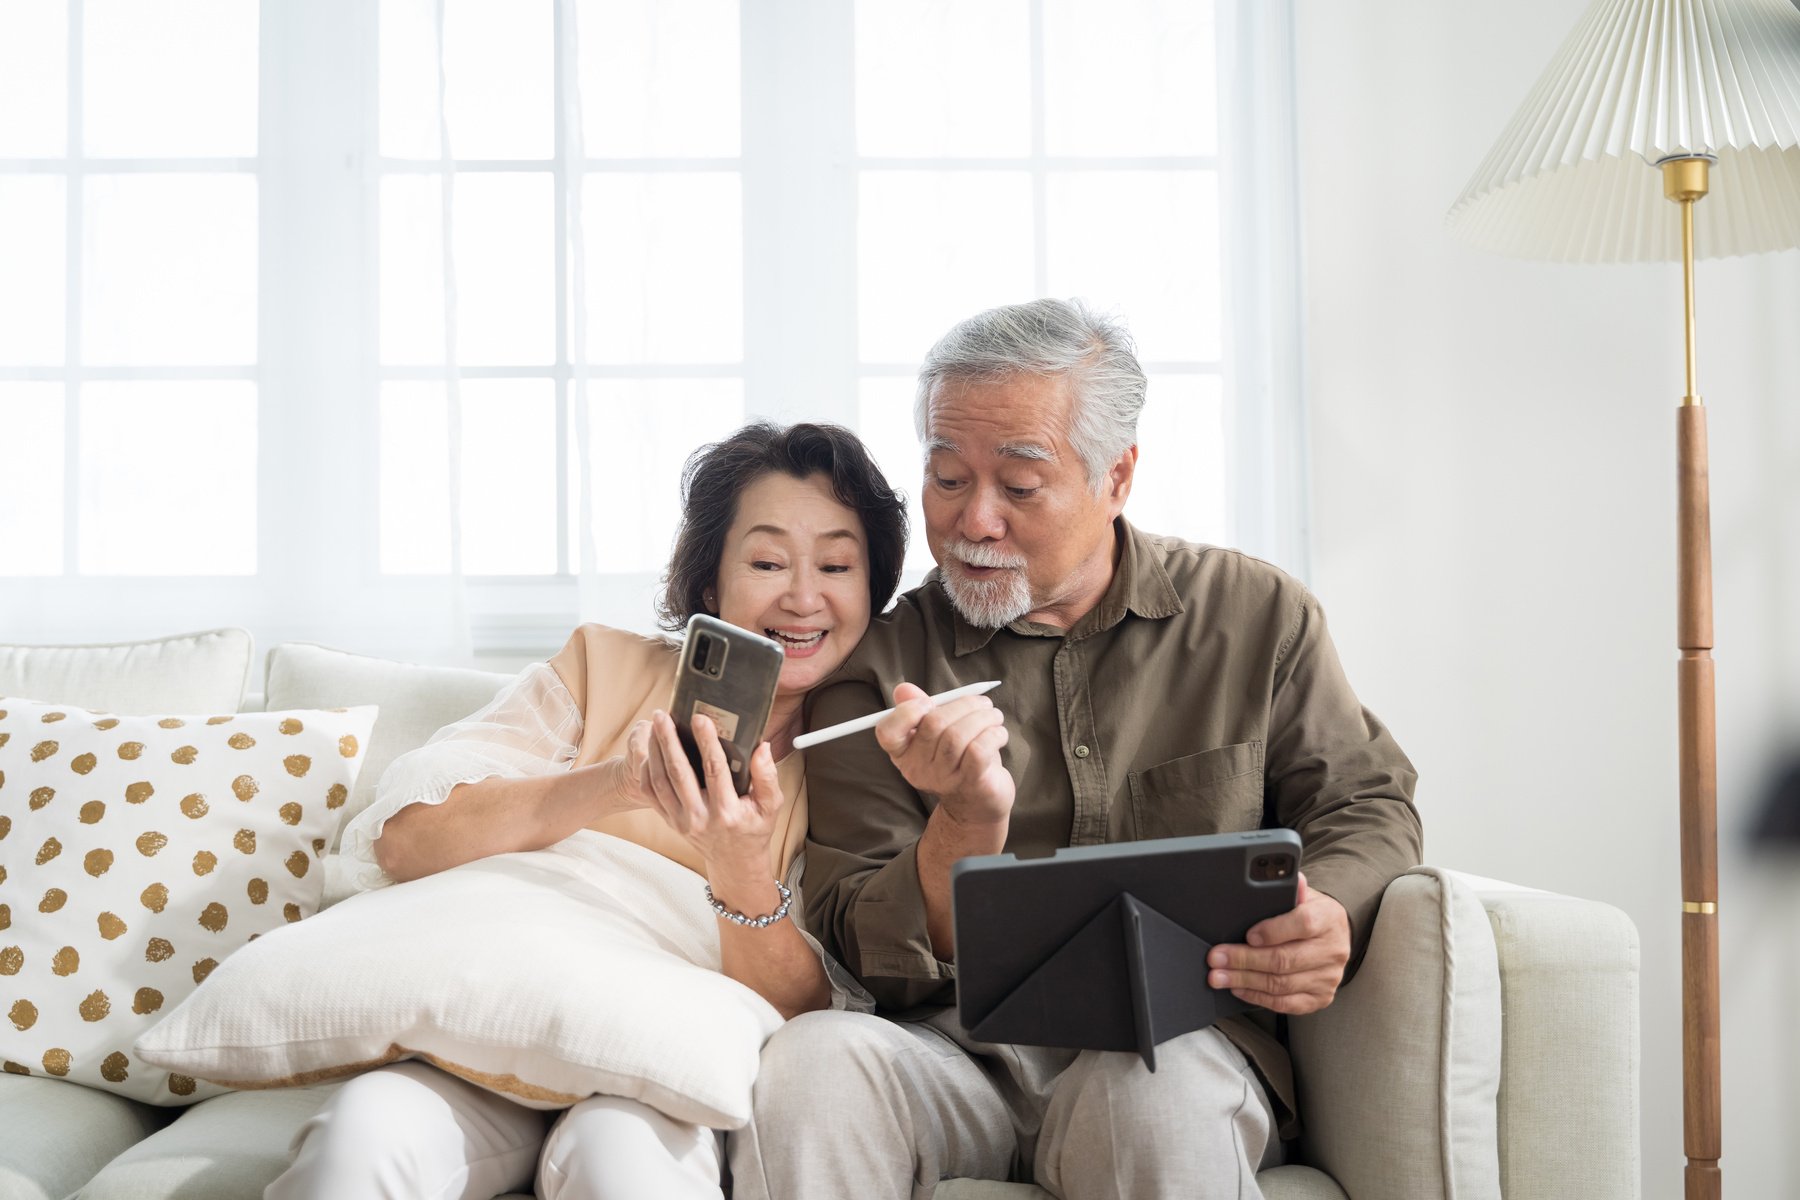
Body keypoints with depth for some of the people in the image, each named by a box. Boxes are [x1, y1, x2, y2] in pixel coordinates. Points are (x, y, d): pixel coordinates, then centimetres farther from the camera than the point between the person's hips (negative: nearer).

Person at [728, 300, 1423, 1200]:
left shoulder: (1256, 615, 8)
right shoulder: (879, 664, 4)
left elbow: (1368, 805, 14)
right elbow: (865, 954, 0)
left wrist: (1330, 915, -10)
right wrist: (967, 825, -21)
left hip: (1179, 1036, 0)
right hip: (954, 1052, 1)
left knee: (1156, 1093, -36)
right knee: (810, 1061, -31)